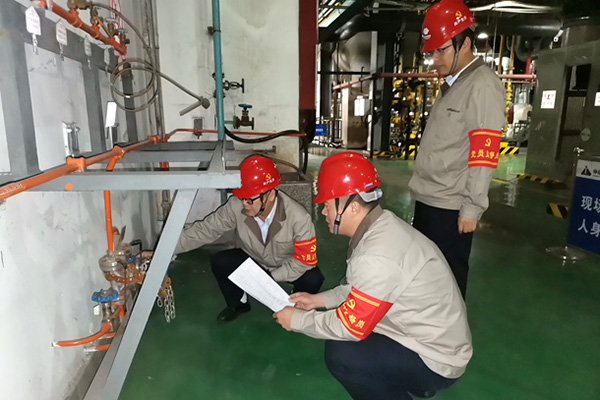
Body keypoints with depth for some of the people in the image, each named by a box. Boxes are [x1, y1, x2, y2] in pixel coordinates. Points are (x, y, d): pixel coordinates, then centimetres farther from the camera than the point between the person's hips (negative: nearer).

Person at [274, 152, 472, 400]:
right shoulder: (384, 225, -3)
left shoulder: (376, 257, -32)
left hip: (437, 360, -9)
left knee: (339, 354, -19)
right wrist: (318, 300, 8)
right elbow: (361, 289, 11)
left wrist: (297, 320, -9)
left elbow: (351, 325, -23)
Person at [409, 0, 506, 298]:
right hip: (427, 200, 9)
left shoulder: (483, 85, -12)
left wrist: (472, 207, -18)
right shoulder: (451, 84, 16)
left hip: (450, 207, -9)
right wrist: (423, 191, 17)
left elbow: (484, 154, -18)